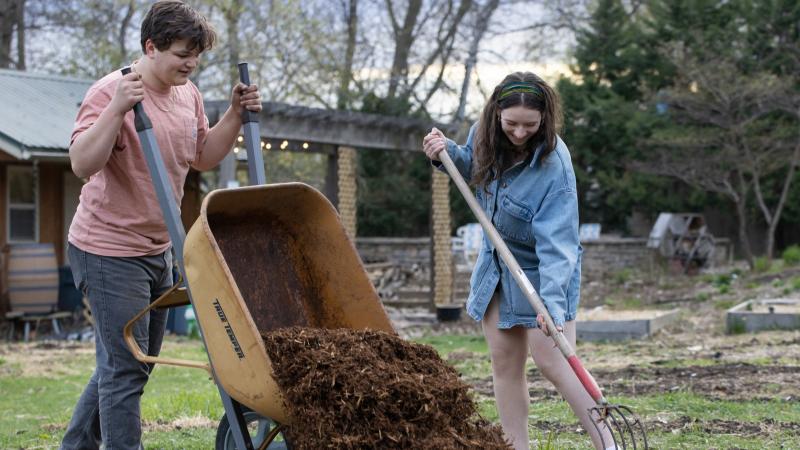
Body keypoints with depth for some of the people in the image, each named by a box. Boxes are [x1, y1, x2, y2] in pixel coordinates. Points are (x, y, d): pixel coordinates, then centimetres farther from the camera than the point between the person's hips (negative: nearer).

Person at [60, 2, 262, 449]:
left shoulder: (189, 94, 7)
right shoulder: (112, 92, -18)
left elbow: (204, 157, 19)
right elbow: (83, 164, -27)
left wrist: (235, 115, 6)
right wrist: (117, 109, -36)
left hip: (158, 249, 9)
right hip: (109, 249, -9)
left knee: (134, 364, 17)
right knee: (125, 368, -7)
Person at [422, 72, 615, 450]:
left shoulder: (553, 165, -28)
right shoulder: (483, 134, -9)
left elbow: (556, 240, -34)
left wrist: (552, 299, -44)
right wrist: (447, 153, -5)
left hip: (539, 270, -7)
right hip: (496, 263, 7)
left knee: (551, 361, -14)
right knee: (504, 363, 6)